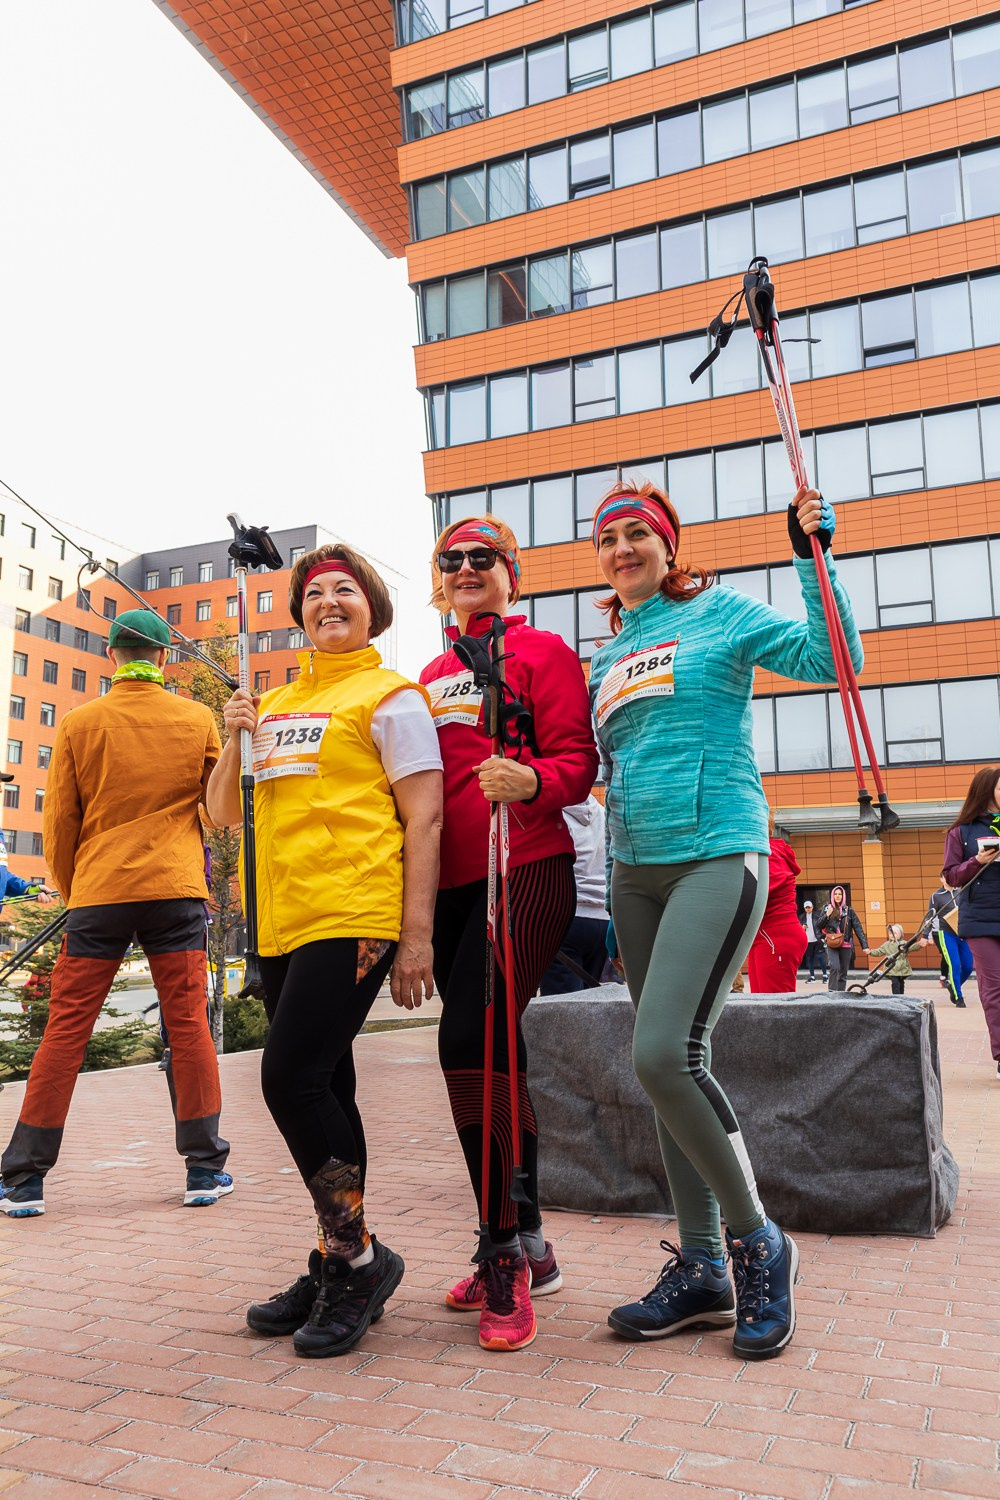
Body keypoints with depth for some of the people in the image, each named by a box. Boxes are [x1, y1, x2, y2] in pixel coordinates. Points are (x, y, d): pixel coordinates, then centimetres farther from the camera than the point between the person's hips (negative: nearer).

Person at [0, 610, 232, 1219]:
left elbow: (59, 822, 4)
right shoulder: (198, 719, 3)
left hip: (98, 892, 0)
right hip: (176, 889, 0)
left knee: (66, 1029, 6)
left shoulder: (80, 724, 1)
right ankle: (206, 1168, 10)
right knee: (189, 1024, 5)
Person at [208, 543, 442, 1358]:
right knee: (323, 1090, 12)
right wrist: (236, 740, 3)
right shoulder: (274, 705, 20)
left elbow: (424, 819, -6)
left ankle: (354, 1254, 6)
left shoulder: (390, 696, 1)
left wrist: (417, 935, -13)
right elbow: (224, 813, 21)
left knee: (292, 1078, -13)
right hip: (279, 923, 7)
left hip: (352, 916, -7)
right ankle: (341, 1263, 25)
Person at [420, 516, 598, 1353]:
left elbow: (577, 761, -5)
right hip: (451, 881, 7)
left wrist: (531, 781, -27)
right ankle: (528, 1249, 23)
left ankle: (503, 1257, -4)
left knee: (471, 1041, -18)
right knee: (494, 1058, 9)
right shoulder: (431, 675, 22)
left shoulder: (542, 651, 4)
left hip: (526, 869, -7)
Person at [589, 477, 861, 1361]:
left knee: (664, 1055, -18)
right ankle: (702, 1271, 18)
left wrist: (814, 554, -10)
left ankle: (758, 1242, 5)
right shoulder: (606, 658, 18)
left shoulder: (721, 611, 3)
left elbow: (832, 662, -6)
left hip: (717, 856, -6)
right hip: (635, 872, 6)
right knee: (669, 1066, 7)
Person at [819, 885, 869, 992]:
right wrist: (827, 915, -11)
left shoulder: (849, 910, 5)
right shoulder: (827, 908, 6)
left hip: (846, 945, 1)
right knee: (834, 967, -20)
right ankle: (832, 992, -16)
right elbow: (819, 925, 6)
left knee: (843, 972, 5)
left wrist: (864, 945, -5)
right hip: (832, 945, -1)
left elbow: (858, 928, 2)